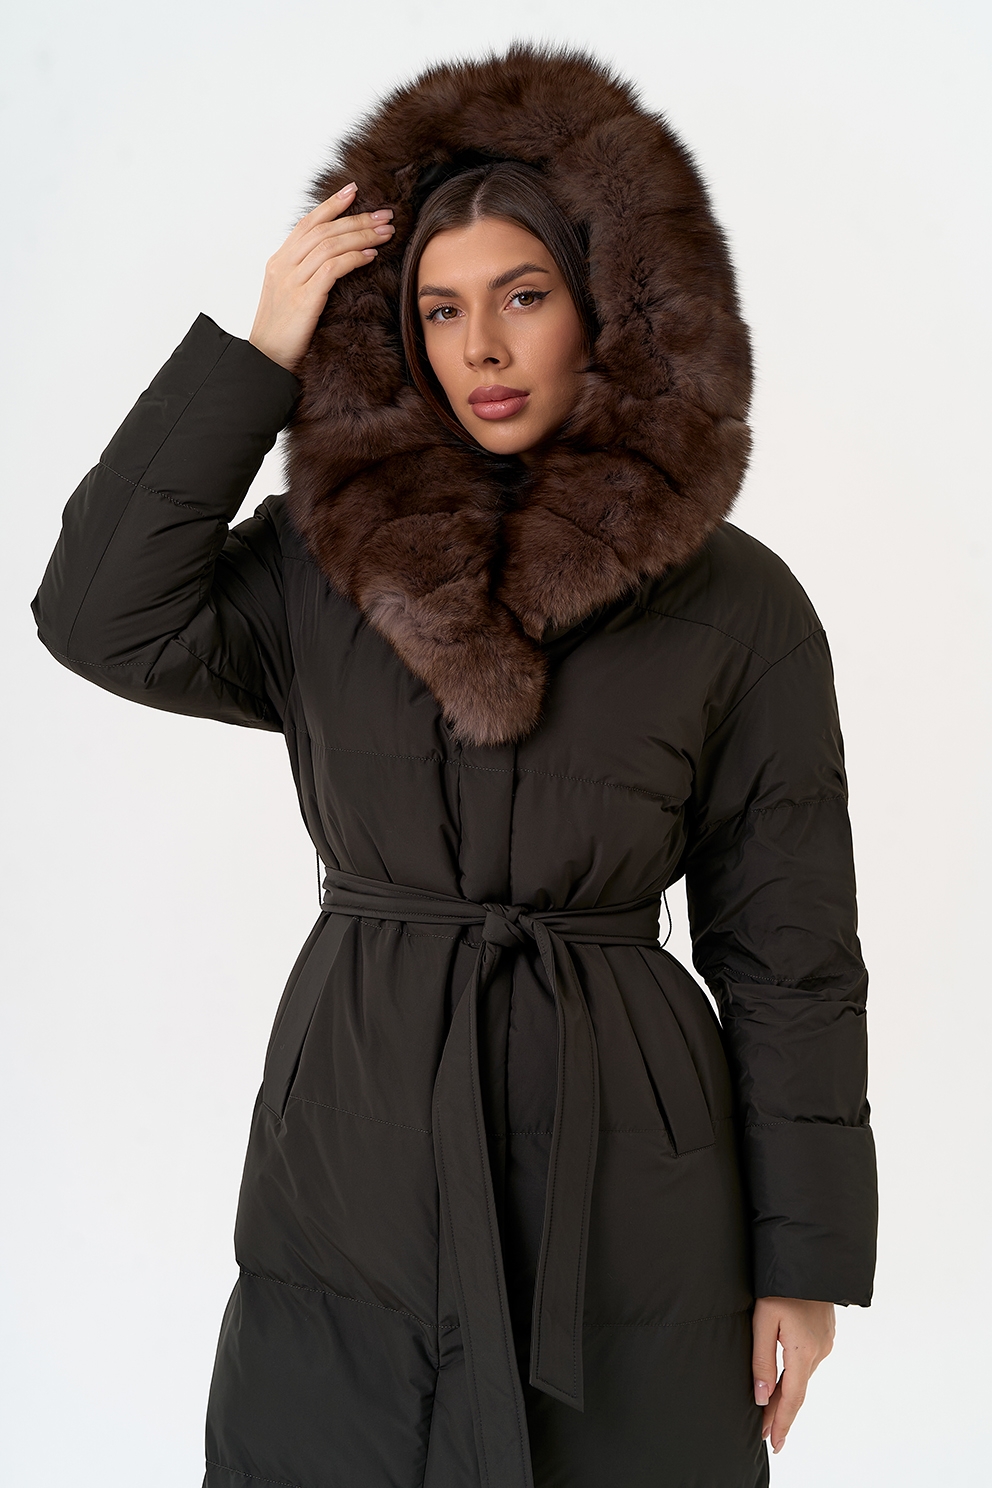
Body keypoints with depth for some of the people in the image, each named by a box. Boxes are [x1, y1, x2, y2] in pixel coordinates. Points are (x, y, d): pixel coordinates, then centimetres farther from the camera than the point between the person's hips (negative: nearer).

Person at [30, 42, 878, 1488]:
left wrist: (804, 1260, -2)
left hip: (617, 1182, -1)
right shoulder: (325, 562, 3)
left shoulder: (737, 606, -4)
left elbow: (787, 951, -2)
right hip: (353, 1165, 2)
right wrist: (258, 351, -11)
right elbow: (106, 617, -13)